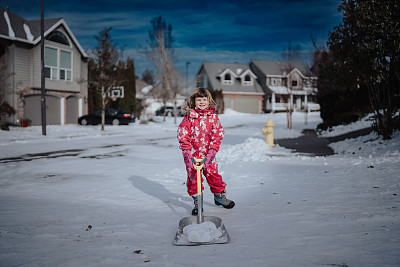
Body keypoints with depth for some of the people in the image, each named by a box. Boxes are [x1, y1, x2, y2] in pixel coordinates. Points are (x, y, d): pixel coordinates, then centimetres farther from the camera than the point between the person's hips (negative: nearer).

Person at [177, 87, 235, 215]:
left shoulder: (213, 116, 1)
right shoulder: (189, 116, -3)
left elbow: (217, 135, -1)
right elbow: (183, 135, -3)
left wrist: (212, 151, -11)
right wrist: (186, 152, -11)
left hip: (208, 154, 1)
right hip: (192, 154, -1)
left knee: (213, 174, 5)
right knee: (193, 177, 3)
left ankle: (219, 195, 29)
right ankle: (197, 202, 18)